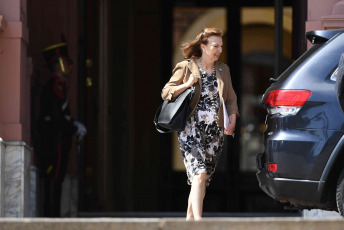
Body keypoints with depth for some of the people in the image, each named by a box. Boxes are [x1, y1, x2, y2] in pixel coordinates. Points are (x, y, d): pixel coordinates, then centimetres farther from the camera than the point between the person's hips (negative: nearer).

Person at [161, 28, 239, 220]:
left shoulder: (223, 70, 15)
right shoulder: (185, 68, 1)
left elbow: (231, 98, 19)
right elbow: (166, 93, 2)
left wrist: (232, 120, 3)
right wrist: (187, 85, -14)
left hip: (215, 131, 5)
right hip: (191, 129, -5)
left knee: (203, 179, 8)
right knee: (199, 173, -20)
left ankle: (189, 219, 20)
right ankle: (198, 219, -26)